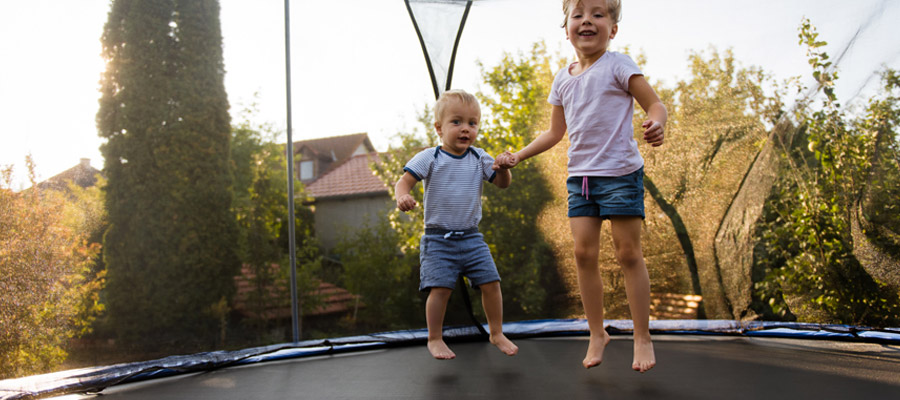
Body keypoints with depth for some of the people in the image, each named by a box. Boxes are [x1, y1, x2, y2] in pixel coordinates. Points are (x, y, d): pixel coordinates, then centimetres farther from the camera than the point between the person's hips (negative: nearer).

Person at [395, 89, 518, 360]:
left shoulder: (479, 159, 6)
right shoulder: (430, 158, -5)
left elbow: (502, 184, 8)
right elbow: (405, 180, -9)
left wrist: (503, 168, -14)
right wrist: (402, 197, -31)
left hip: (471, 237, 4)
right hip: (438, 238, -3)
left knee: (490, 282, 0)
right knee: (440, 287, -10)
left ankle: (497, 334, 18)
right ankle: (434, 339, 9)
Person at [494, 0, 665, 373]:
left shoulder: (617, 65, -4)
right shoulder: (563, 79, 12)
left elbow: (655, 104, -7)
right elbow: (555, 132, 21)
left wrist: (656, 125, -30)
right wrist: (517, 156, 16)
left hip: (619, 173, -5)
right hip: (579, 175, 5)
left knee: (628, 253, -1)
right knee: (584, 253, 2)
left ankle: (642, 337, 10)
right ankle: (597, 333, 17)